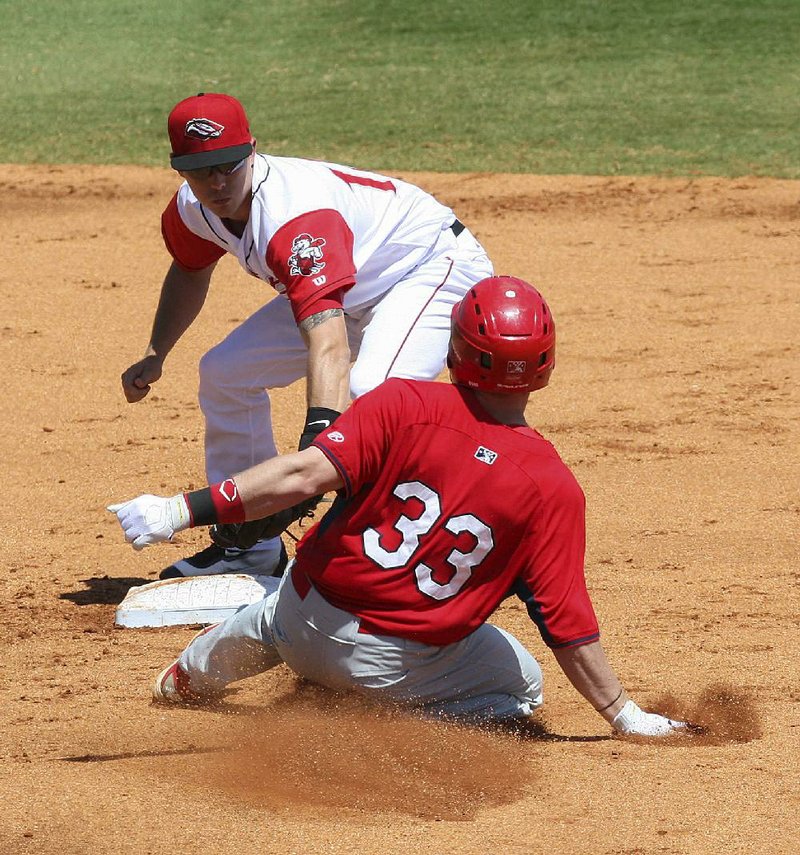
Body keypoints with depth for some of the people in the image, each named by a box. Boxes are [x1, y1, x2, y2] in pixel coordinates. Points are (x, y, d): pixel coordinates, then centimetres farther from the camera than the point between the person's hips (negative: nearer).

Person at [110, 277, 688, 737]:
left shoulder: (403, 405, -15)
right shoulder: (553, 487, -15)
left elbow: (304, 475, -26)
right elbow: (568, 623, -12)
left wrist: (183, 511, -28)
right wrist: (625, 716, -1)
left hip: (304, 624, 3)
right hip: (398, 668, -3)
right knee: (521, 685, 22)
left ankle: (190, 677, 56)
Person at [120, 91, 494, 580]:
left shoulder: (294, 217, -39)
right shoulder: (192, 209, -12)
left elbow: (327, 341, -51)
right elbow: (191, 271, 15)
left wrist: (319, 430, -63)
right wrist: (155, 357, 8)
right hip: (352, 295, 9)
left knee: (370, 391, -35)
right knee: (225, 374, 8)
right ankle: (250, 546, 21)